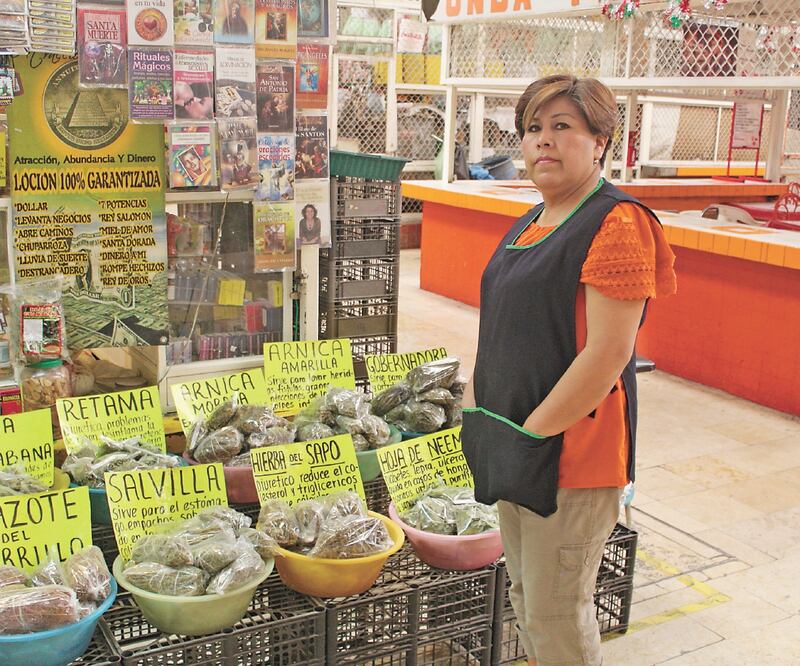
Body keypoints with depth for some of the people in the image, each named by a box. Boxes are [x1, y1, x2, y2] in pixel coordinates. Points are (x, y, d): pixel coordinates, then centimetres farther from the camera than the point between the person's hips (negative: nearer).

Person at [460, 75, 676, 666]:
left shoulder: (617, 223, -15)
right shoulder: (528, 227, 13)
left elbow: (608, 353, -21)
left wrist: (532, 432, -17)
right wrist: (478, 409, 9)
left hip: (570, 452, -9)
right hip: (508, 448, 9)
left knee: (555, 616, 3)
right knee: (525, 595, 20)